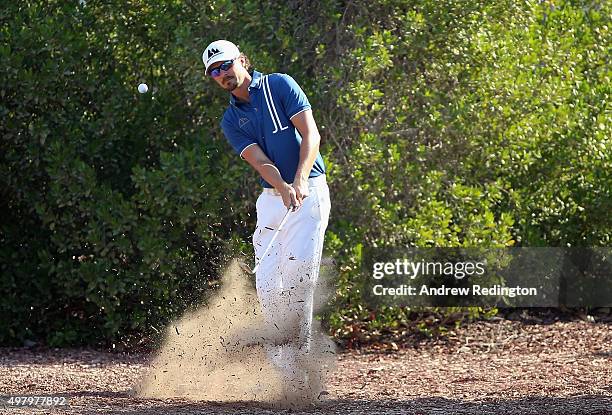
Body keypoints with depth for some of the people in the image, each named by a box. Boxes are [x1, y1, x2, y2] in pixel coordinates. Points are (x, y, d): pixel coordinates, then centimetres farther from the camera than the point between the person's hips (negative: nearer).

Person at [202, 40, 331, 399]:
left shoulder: (280, 86, 0)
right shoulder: (232, 121, 10)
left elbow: (311, 136, -9)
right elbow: (260, 161, -6)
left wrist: (299, 181, -24)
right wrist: (283, 189, -27)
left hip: (309, 190, -4)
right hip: (272, 199, 4)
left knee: (299, 265, -23)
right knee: (268, 284, -7)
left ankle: (298, 354, -19)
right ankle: (284, 366, 5)